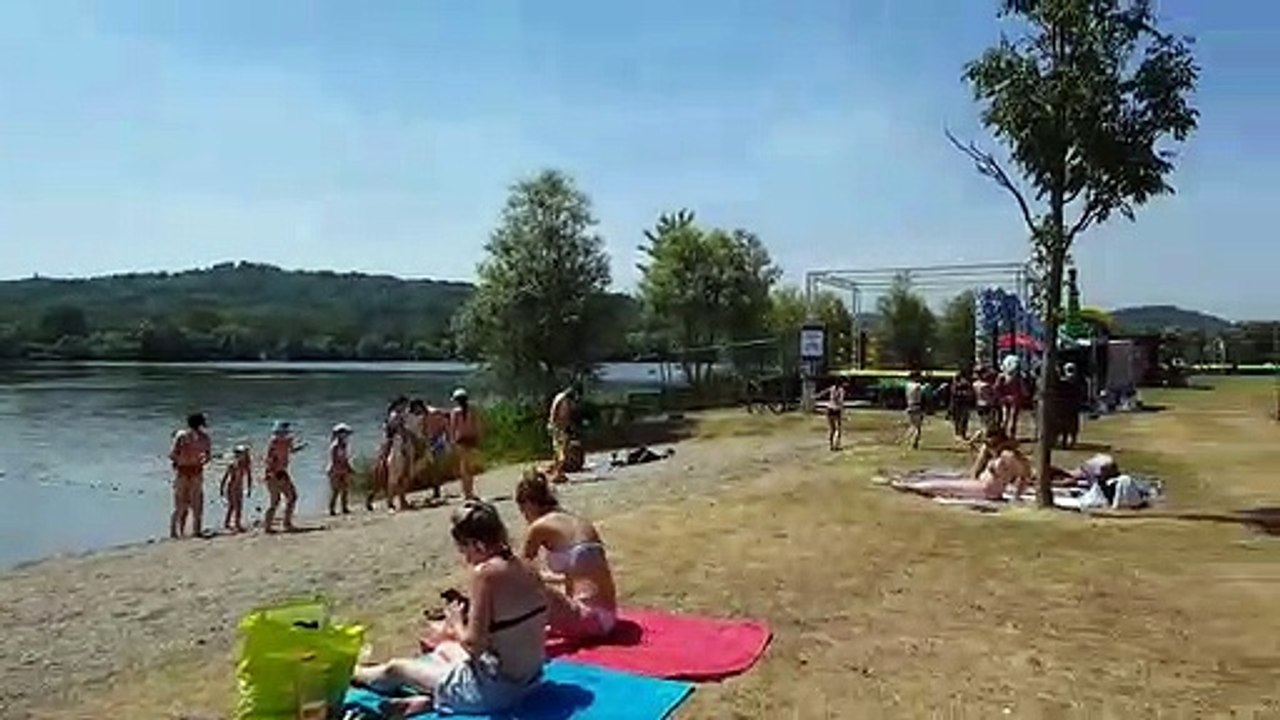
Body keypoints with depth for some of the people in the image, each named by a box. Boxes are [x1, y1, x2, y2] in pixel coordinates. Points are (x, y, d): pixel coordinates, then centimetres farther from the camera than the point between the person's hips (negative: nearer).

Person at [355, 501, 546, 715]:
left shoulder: (483, 573, -22)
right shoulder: (525, 568, 0)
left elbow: (473, 645, -21)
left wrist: (457, 622, -2)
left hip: (493, 689, -7)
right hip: (528, 680, 7)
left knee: (395, 668, 16)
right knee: (443, 648, 33)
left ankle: (356, 674, 44)